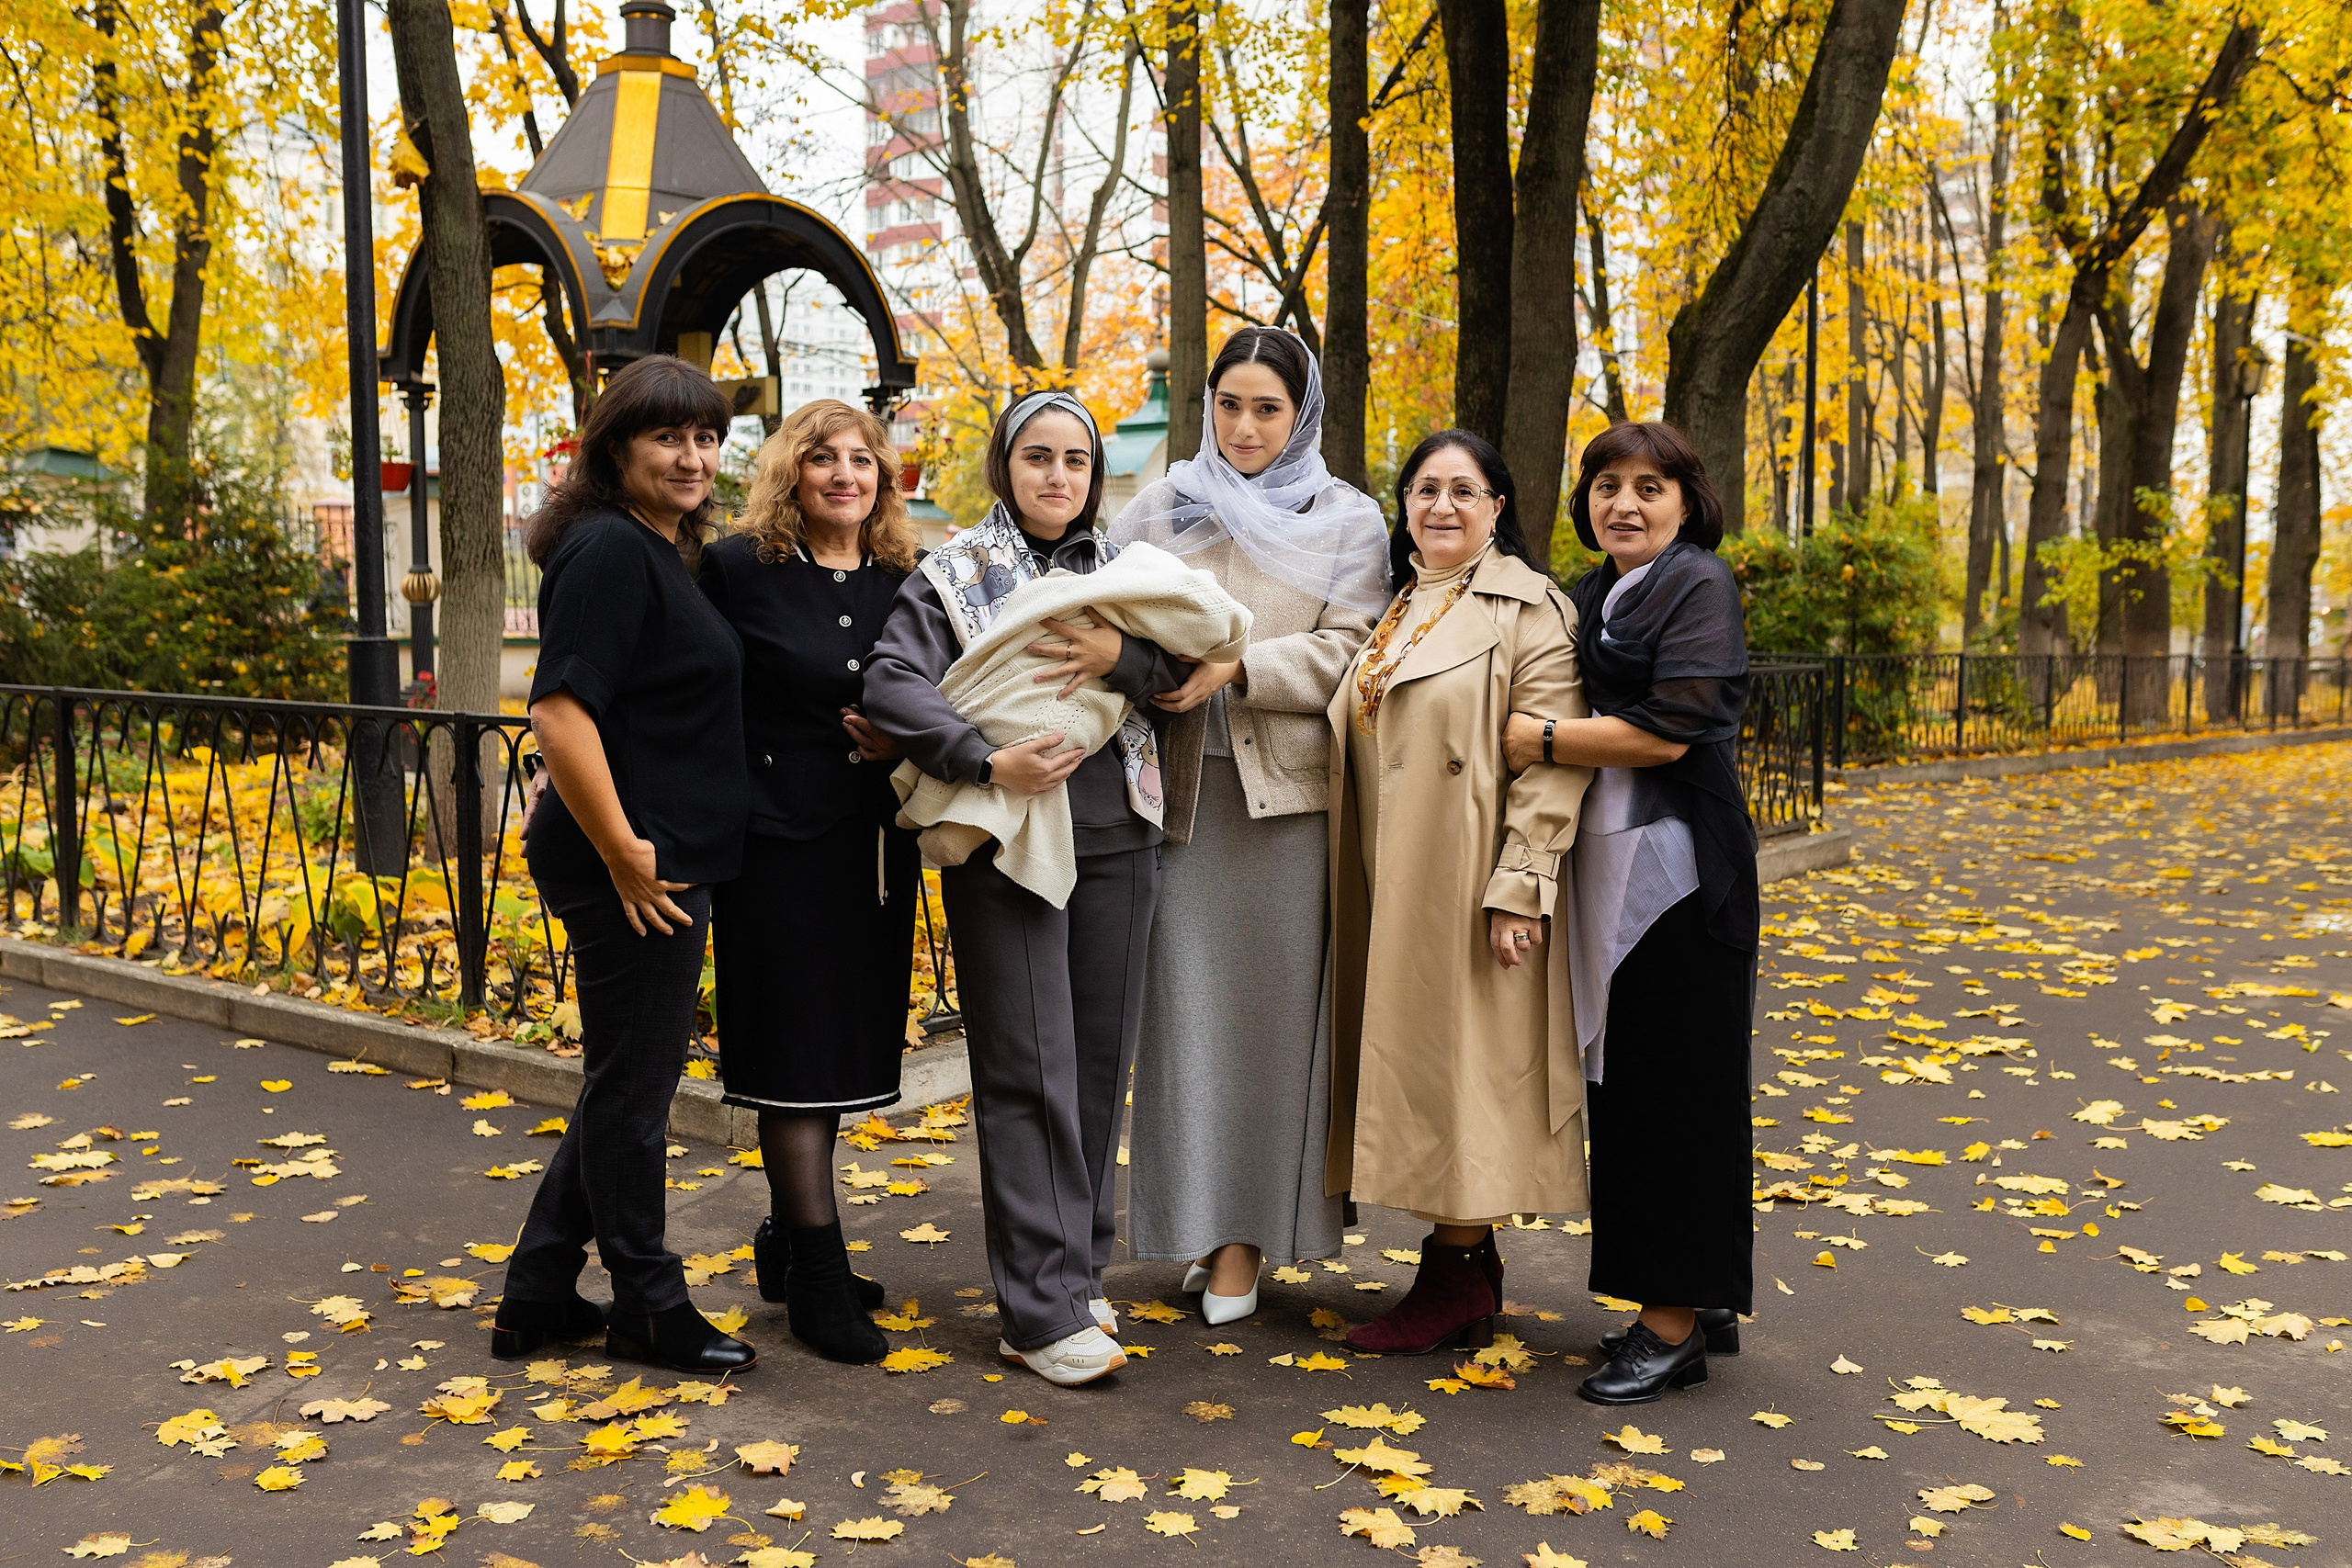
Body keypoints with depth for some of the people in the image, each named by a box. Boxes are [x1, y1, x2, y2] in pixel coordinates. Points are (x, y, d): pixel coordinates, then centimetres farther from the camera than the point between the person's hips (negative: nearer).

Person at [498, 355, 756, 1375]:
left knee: (629, 1084, 18)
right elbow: (561, 714, -24)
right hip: (636, 870, -10)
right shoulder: (610, 549, -15)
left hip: (668, 866, 10)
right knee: (632, 1090, 5)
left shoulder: (662, 553, 16)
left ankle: (537, 1299, 31)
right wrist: (623, 851, -21)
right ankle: (649, 1310, 22)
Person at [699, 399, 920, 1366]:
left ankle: (788, 1241, 28)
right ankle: (817, 1277, 6)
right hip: (780, 841, -5)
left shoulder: (903, 580, 9)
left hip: (877, 843, 5)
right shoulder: (738, 569, -4)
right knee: (795, 1054, -2)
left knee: (843, 1048, 12)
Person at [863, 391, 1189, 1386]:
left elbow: (1188, 666, 3)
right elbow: (892, 683, -11)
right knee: (1028, 1070, -4)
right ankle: (1042, 1313, 1)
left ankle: (1074, 1274, 23)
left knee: (1099, 1061, 9)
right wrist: (989, 763, -22)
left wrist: (1118, 655, -17)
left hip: (1114, 840, 4)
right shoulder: (954, 574, 2)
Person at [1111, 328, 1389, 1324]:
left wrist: (1234, 670, -15)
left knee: (1274, 1008, 0)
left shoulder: (1347, 521, 8)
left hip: (1291, 792, -1)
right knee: (1188, 1006, 1)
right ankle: (1202, 1220, 11)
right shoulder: (1162, 510, 13)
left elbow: (1349, 652, -3)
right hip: (1186, 787, 2)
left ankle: (1250, 1230, 9)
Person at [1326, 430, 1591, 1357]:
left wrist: (1521, 884, -20)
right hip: (1391, 883, 8)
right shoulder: (1395, 609, 16)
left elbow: (1551, 760, -15)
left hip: (1469, 883, -8)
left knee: (1458, 1063, -3)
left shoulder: (1529, 608, -7)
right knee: (1415, 1063, 11)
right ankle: (1473, 1267, 23)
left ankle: (1453, 1287, 8)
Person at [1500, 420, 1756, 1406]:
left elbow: (1666, 731, -18)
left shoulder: (1697, 585, -8)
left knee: (1671, 1083, -3)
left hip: (1675, 869, -8)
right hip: (1606, 867, 8)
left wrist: (1539, 739, -12)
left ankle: (1676, 1323, 7)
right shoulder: (1590, 597, 17)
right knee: (1624, 1083, 10)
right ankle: (1699, 1301, 22)